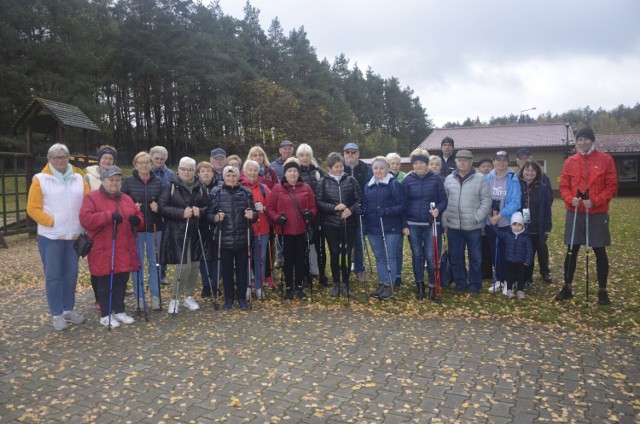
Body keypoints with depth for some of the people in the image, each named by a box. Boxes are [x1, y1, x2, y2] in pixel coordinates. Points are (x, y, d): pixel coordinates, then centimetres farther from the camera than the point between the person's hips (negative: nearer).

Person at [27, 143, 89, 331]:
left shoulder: (78, 179, 7)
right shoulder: (40, 179, -3)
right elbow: (33, 208, -6)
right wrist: (52, 222, -14)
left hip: (74, 235, 4)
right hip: (50, 236, -3)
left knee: (71, 275, 11)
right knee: (53, 276, 2)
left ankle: (69, 309, 24)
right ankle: (57, 314, 12)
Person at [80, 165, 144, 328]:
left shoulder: (126, 199, 14)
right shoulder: (92, 197, -5)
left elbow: (140, 217, 16)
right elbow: (85, 219, -18)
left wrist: (137, 220, -8)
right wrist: (109, 216, -25)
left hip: (124, 250, 6)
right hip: (104, 251, -6)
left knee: (121, 281, 12)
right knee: (106, 283, 3)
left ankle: (119, 311, 26)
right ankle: (105, 315, 15)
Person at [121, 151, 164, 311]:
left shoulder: (158, 182, 5)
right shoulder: (128, 181, 1)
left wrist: (158, 207, -10)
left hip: (154, 227, 1)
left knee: (154, 262, 7)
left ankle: (155, 296, 16)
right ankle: (138, 297, 17)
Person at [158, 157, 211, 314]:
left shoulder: (200, 187, 9)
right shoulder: (170, 186, -2)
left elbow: (209, 206, 11)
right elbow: (162, 207, -9)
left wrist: (200, 211, -11)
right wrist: (181, 213, -19)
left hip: (196, 232, 5)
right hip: (178, 233, -4)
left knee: (195, 265, 8)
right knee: (184, 266, -9)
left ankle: (189, 296, 27)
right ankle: (174, 299, 11)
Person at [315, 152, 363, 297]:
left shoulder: (351, 180, 3)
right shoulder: (323, 183, 0)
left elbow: (359, 199, 2)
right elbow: (318, 203, -4)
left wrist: (351, 210, -14)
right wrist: (334, 207, -16)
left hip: (349, 224, 1)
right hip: (331, 225, -1)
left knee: (346, 254, 5)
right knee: (334, 254, 7)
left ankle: (345, 283, 19)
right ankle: (336, 283, 20)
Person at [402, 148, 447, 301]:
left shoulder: (436, 178, -1)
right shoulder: (408, 180, 1)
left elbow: (444, 200, 2)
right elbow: (403, 204, 2)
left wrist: (438, 210, -20)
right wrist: (404, 225, -3)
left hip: (431, 224, -1)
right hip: (413, 224, 1)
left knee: (431, 256, -2)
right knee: (417, 255, 8)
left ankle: (432, 287, 11)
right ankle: (419, 285, 21)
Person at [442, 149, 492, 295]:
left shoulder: (480, 179, -3)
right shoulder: (449, 179, 7)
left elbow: (486, 201, -5)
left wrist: (476, 218, -13)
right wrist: (444, 222, 3)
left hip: (473, 227, -3)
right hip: (453, 226, 3)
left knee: (475, 257, 7)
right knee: (456, 257, 11)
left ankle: (474, 285, 21)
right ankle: (460, 283, 25)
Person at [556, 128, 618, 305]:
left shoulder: (606, 159, -2)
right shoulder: (570, 161, 5)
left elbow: (612, 186, -4)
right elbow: (563, 186, 5)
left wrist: (595, 201, -17)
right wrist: (571, 199, -15)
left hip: (598, 214, -2)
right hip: (574, 213, 2)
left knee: (600, 252, 5)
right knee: (571, 251, 7)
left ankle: (602, 291, 18)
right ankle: (567, 288, 19)